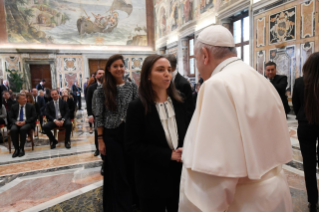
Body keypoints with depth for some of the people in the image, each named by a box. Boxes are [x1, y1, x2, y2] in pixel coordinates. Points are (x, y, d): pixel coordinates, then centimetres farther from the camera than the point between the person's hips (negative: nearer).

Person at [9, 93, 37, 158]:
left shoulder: (31, 106, 7)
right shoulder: (14, 107, 14)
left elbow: (34, 117, -1)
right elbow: (11, 118, 11)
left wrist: (25, 122, -15)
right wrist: (16, 122, -12)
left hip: (27, 123, -2)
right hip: (16, 123, 2)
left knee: (23, 129, -36)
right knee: (13, 130, -32)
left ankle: (21, 149, -23)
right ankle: (16, 149, -22)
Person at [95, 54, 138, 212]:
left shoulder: (132, 87, 2)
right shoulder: (102, 90, -3)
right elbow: (99, 117, -2)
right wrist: (100, 140, -4)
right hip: (111, 135, -1)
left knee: (131, 171, 11)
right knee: (117, 174, 9)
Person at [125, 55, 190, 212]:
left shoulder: (180, 103, 2)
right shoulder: (137, 107, -11)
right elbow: (132, 146, -13)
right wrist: (168, 155, -19)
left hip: (180, 176, 4)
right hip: (152, 181, -3)